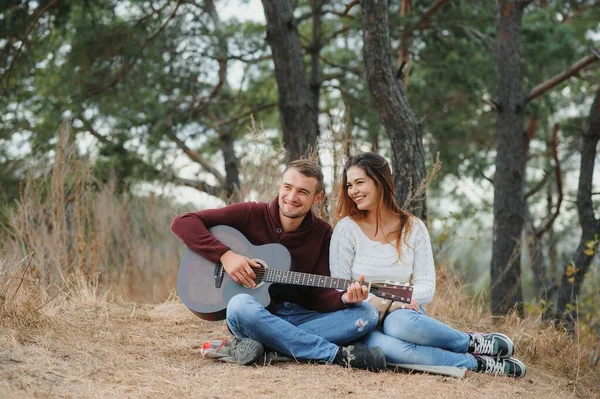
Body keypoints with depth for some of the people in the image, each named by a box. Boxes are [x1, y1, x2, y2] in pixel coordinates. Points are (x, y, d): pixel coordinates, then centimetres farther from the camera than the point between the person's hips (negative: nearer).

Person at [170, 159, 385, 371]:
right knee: (240, 305, -38)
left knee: (367, 314, -19)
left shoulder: (321, 232, 3)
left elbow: (318, 294, -1)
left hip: (299, 316, 4)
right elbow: (182, 222, -11)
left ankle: (255, 347, -31)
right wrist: (225, 254, -22)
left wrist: (344, 298, -23)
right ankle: (338, 354, -34)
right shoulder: (251, 215, -6)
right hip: (255, 315, -3)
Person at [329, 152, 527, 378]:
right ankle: (478, 362, -21)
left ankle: (474, 343, -14)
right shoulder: (347, 228, -3)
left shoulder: (413, 228, 3)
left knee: (400, 323, -39)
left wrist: (387, 302, -19)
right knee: (386, 346, -38)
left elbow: (427, 287, -1)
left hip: (404, 312, 1)